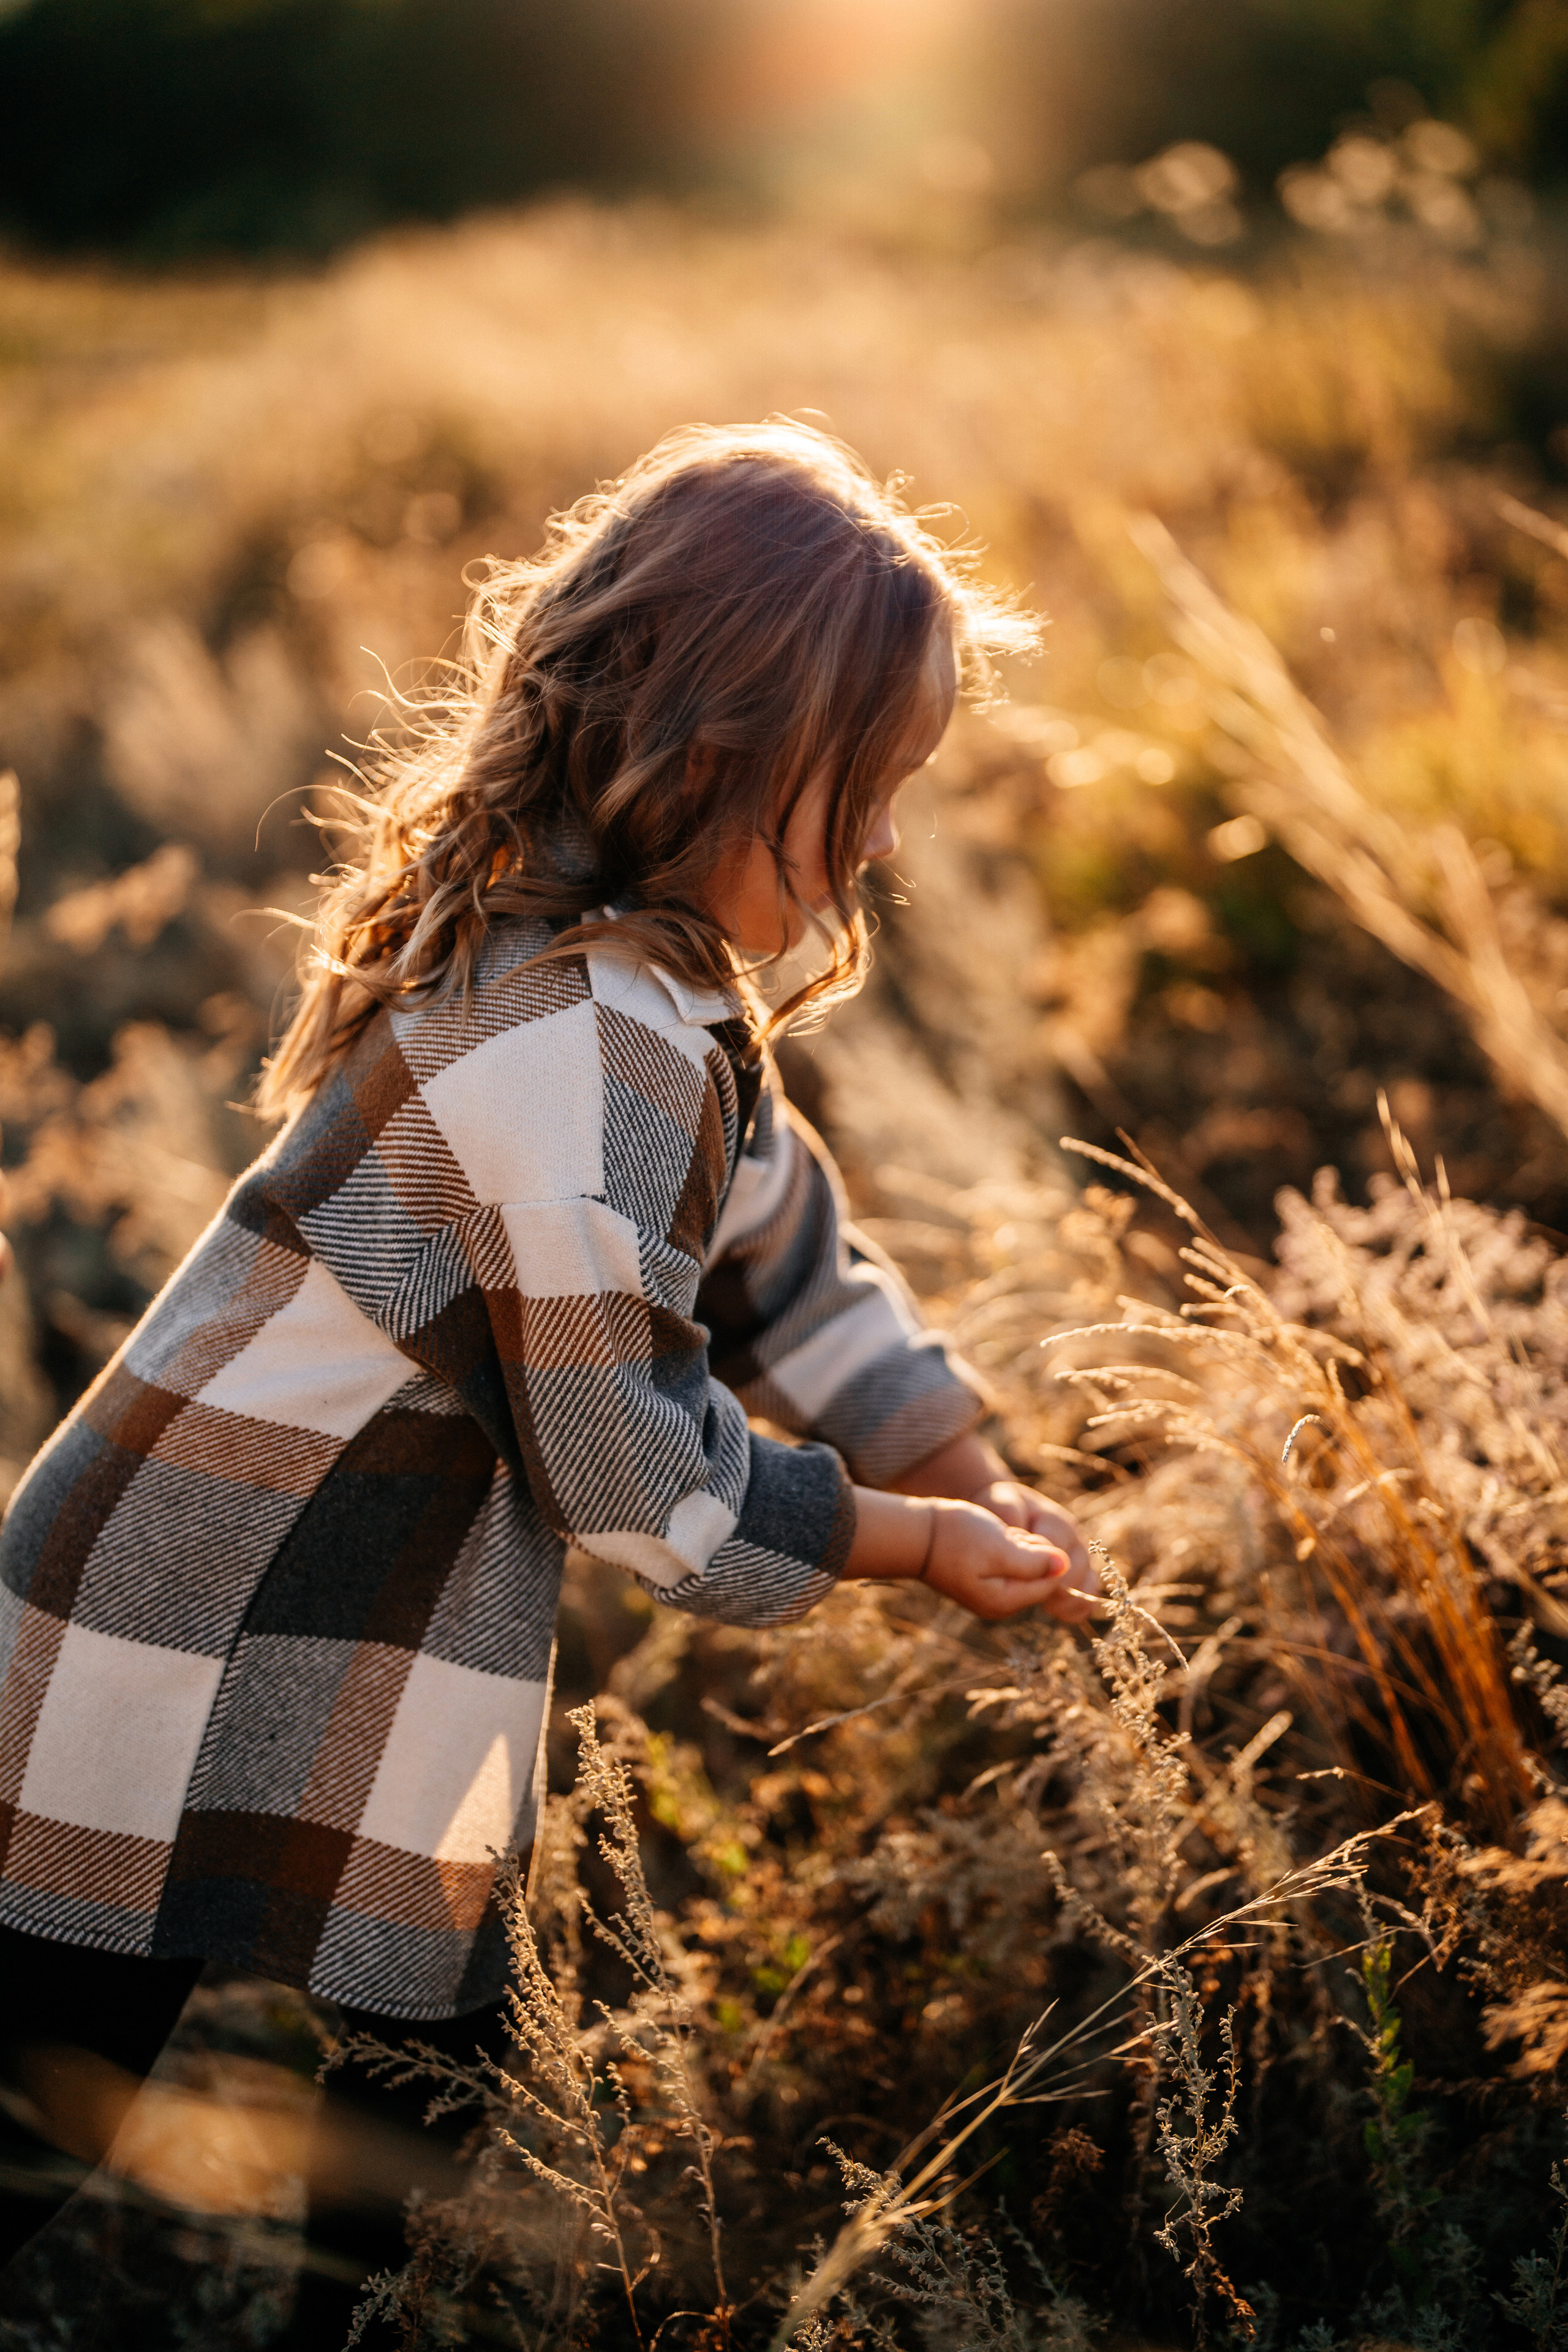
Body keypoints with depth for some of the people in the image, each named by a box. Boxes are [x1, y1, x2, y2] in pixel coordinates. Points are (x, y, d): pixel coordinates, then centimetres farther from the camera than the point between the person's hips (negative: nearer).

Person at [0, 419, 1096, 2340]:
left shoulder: (652, 978, 4)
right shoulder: (586, 1058, -28)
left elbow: (783, 1256, 15)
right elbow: (643, 1487, -22)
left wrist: (984, 1488, 9)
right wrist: (923, 1544, -6)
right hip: (183, 1684, -10)